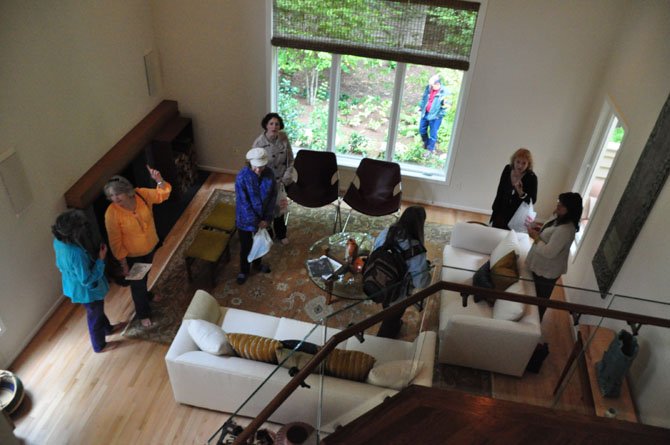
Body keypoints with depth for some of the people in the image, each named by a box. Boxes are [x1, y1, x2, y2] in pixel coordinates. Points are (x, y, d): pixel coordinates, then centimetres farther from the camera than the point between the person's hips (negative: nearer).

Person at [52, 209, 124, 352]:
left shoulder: (59, 241, -15)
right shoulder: (77, 253, -42)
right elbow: (87, 280, -30)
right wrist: (101, 259, -26)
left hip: (74, 286, 8)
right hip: (86, 291, -8)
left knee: (97, 311, 33)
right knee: (95, 316, 20)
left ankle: (108, 328, 59)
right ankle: (100, 346, 45)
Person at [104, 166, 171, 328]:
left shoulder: (141, 194, -20)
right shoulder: (112, 213, -30)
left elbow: (163, 194, -11)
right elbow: (116, 242, -21)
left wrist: (159, 179, -31)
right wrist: (123, 264, -15)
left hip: (150, 247, 5)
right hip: (132, 255, -4)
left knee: (145, 276, 32)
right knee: (137, 283, 16)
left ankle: (145, 295, 62)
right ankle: (143, 314, 39)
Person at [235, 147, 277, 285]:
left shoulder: (269, 174, -12)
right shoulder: (242, 177, -25)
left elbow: (273, 197, -6)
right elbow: (243, 202, -23)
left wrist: (267, 218, -10)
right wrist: (254, 222, -20)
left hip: (262, 217, 4)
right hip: (245, 219, -4)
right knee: (245, 246, 14)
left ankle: (257, 264, 50)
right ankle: (244, 271, 37)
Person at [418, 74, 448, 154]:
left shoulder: (443, 92, -18)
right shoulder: (428, 88, -4)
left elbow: (445, 105, -10)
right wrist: (421, 106, 19)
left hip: (435, 115, -6)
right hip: (425, 113, 6)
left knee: (433, 133, 4)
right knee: (422, 130, 18)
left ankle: (430, 149, 21)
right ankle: (426, 143, 44)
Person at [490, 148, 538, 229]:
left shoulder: (531, 177, -18)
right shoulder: (507, 169, -6)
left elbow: (533, 200, -17)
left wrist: (521, 193, -36)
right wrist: (495, 208, 11)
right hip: (501, 213, 4)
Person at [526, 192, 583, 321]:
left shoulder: (565, 229, -33)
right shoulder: (560, 220, -2)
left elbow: (549, 252, -33)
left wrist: (535, 237, -22)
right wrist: (540, 229, -1)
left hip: (547, 271, -10)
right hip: (541, 266, 10)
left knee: (540, 298, 13)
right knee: (536, 296, 28)